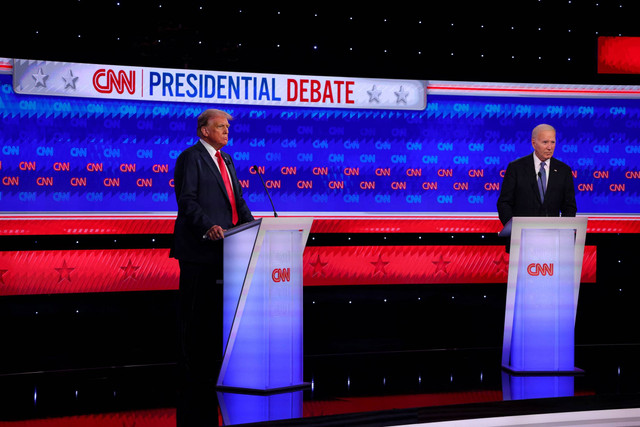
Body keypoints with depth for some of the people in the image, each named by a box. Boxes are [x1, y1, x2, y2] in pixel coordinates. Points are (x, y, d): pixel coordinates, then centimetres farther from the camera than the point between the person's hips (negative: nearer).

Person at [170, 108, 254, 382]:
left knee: (217, 306, 11)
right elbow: (187, 200, -16)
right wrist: (207, 227, -28)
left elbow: (237, 200, 20)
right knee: (195, 308, -1)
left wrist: (252, 226, 5)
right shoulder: (191, 157, -7)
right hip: (199, 247, -8)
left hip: (222, 246, 8)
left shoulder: (226, 159, 20)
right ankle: (193, 367, 6)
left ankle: (212, 363, 19)